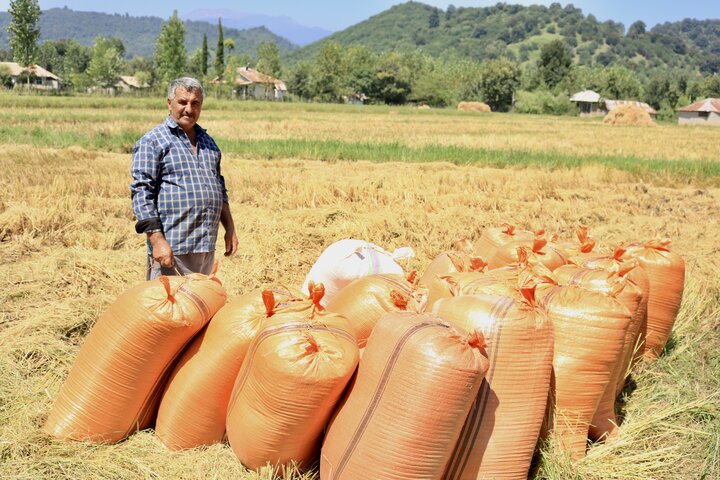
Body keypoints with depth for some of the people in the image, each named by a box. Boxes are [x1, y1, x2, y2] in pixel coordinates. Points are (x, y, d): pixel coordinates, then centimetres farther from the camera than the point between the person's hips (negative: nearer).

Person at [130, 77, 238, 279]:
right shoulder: (151, 141, -4)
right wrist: (157, 240, -19)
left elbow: (220, 188, 25)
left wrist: (230, 229, 18)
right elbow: (142, 194, -11)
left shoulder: (207, 141, 17)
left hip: (206, 246, 7)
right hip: (171, 248, -7)